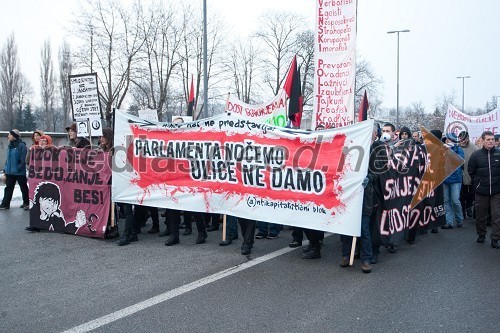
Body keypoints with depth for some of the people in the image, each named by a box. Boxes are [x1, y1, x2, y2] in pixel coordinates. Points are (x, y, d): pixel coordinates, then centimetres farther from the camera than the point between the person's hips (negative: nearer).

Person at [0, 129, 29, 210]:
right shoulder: (10, 146, 12)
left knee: (24, 188, 7)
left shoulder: (21, 146, -13)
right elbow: (8, 159, 17)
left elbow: (23, 160, -17)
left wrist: (19, 168, -22)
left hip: (20, 172, -7)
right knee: (8, 188, 8)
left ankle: (26, 203, 18)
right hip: (9, 172, 7)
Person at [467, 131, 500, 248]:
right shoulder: (476, 155, -2)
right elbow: (471, 171, 7)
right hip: (481, 191, 0)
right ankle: (481, 234, 29)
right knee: (480, 215, 12)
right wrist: (478, 182, 4)